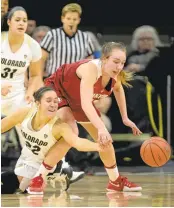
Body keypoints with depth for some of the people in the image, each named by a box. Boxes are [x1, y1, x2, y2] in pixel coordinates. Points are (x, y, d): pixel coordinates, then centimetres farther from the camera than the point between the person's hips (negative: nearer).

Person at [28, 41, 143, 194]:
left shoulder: (115, 75, -18)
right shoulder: (91, 69, -40)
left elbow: (118, 89, 10)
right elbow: (86, 104, -52)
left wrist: (125, 118, 9)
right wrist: (101, 128, -64)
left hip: (76, 100, 8)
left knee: (104, 138, 11)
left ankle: (116, 181, 33)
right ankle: (37, 180, -23)